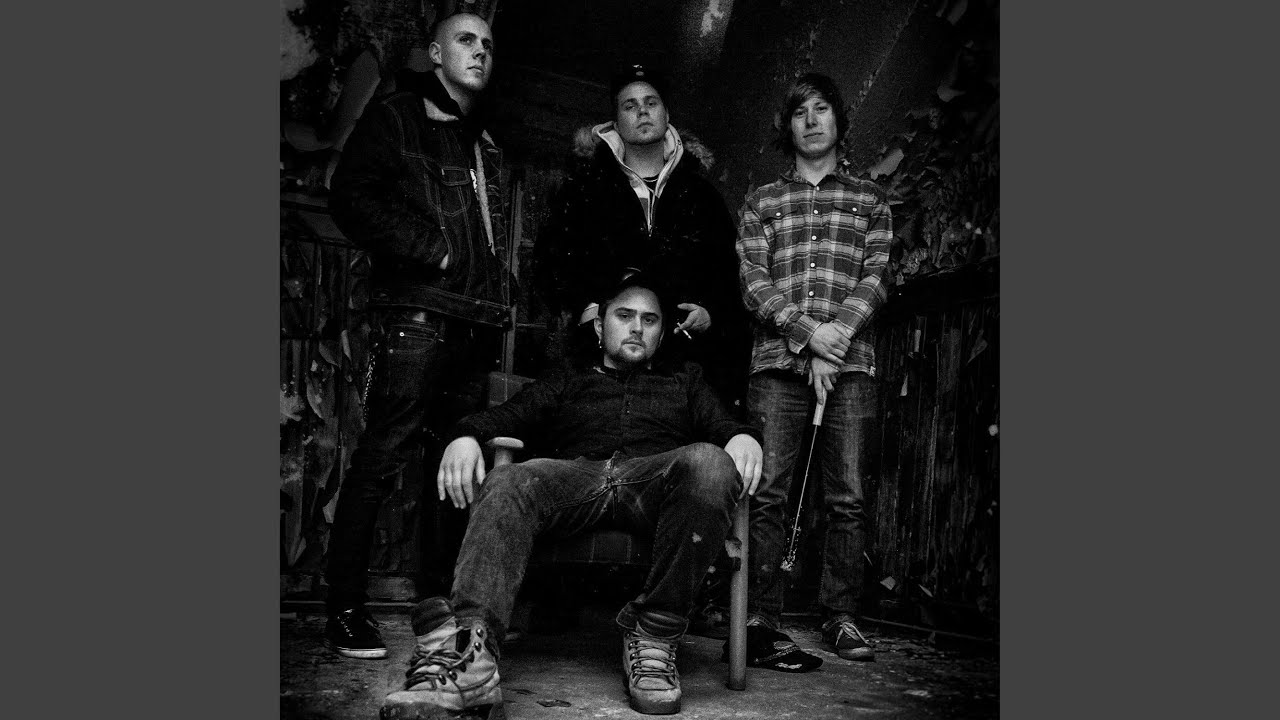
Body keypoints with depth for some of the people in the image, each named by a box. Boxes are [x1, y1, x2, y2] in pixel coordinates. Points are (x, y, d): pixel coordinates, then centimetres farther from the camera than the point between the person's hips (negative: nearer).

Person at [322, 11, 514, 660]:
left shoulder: (487, 141, 26)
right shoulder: (393, 118, 8)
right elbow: (352, 200, -5)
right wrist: (433, 252, -10)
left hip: (481, 318, 7)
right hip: (420, 312, -6)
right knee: (384, 456, -9)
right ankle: (346, 609, 1)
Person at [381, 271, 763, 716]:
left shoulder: (684, 382, 36)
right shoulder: (564, 387, 33)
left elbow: (720, 424, 18)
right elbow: (504, 417, 16)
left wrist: (744, 437, -8)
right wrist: (466, 436, -8)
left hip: (653, 482, 0)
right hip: (573, 477, 1)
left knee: (709, 461, -35)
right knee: (506, 484, -33)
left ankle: (654, 637, -31)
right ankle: (467, 654, -53)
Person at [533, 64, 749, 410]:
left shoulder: (700, 193, 18)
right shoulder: (585, 186, 13)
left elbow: (731, 269, 16)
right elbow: (550, 256, 6)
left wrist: (712, 314, -2)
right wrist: (585, 310, -8)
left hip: (691, 353, 1)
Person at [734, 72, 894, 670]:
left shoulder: (869, 199, 18)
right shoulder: (761, 202, 17)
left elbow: (877, 277, 6)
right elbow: (753, 281, 5)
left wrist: (836, 336, -11)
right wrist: (806, 330, -11)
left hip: (850, 362, 1)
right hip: (778, 359, 0)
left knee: (846, 497, 0)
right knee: (766, 493, -6)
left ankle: (840, 617, 10)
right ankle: (760, 624, -3)